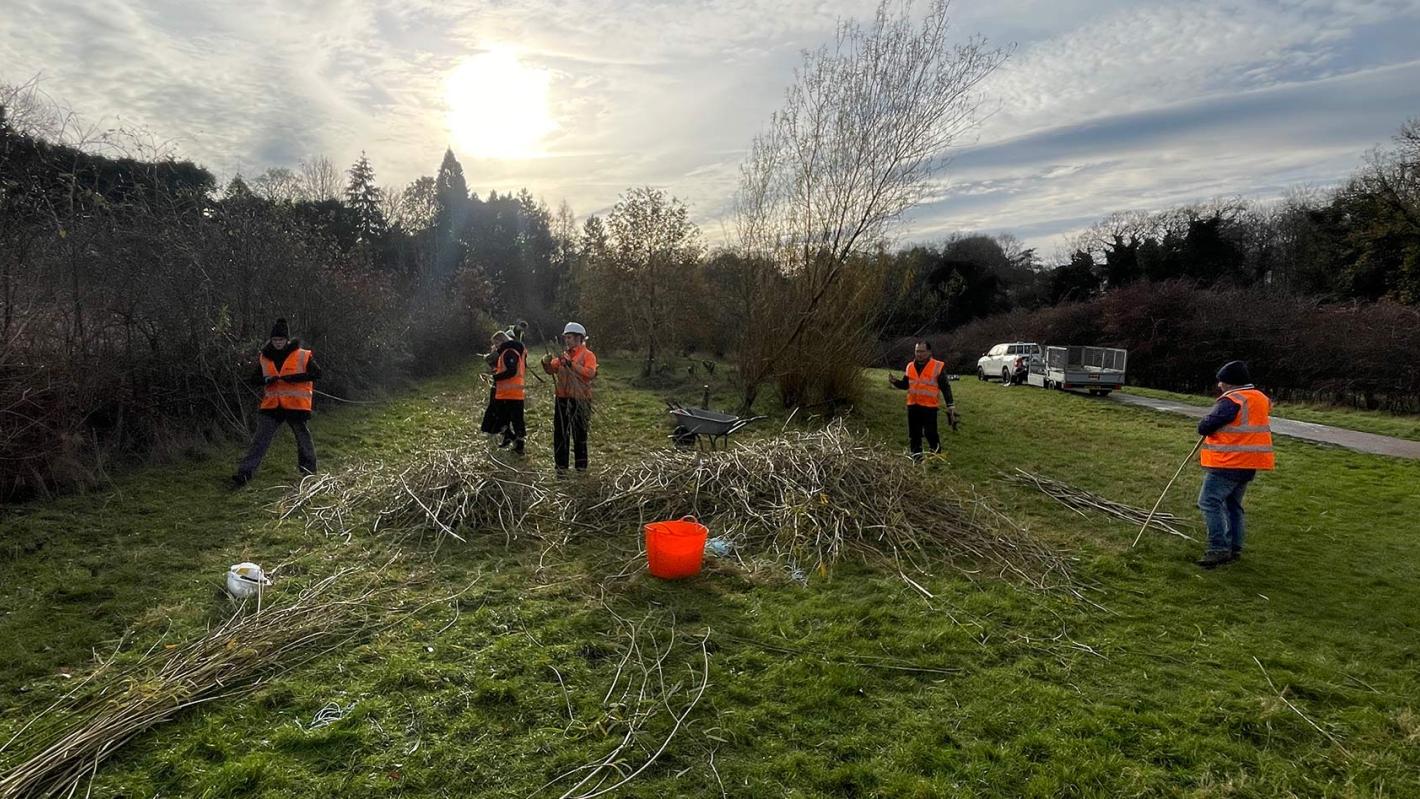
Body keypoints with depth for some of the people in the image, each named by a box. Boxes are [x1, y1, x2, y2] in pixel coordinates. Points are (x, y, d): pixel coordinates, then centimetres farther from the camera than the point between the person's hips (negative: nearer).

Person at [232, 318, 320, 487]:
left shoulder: (302, 355, -4)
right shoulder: (264, 357, 8)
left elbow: (316, 373, -10)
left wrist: (293, 378, -20)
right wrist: (266, 380, -9)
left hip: (295, 404, -2)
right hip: (271, 405, 3)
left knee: (303, 437, 11)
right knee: (260, 440, -3)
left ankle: (309, 471, 27)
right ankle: (244, 474, -4)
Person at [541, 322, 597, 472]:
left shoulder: (588, 355, -5)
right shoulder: (563, 355, 13)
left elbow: (590, 373, -22)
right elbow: (551, 370, 10)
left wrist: (571, 364, -27)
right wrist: (547, 362, -11)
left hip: (579, 400, -5)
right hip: (562, 399, 6)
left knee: (579, 434, 3)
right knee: (560, 433, 7)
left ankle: (581, 465, 12)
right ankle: (561, 465, 16)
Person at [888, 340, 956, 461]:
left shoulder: (938, 367, -6)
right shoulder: (910, 366, 9)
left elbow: (945, 387, -4)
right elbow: (905, 385, 17)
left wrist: (950, 405, -7)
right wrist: (895, 382, -3)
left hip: (929, 406, -5)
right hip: (913, 406, 5)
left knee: (930, 433, -6)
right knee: (914, 433, 10)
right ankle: (916, 455, 21)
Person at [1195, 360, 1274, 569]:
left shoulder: (1231, 401, -16)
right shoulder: (1261, 398, 13)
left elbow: (1205, 427, -20)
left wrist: (1204, 425, 4)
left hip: (1229, 463, -9)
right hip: (1250, 464, 9)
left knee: (1210, 502, -7)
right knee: (1233, 504, 18)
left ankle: (1219, 549, -12)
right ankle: (1234, 548, 22)